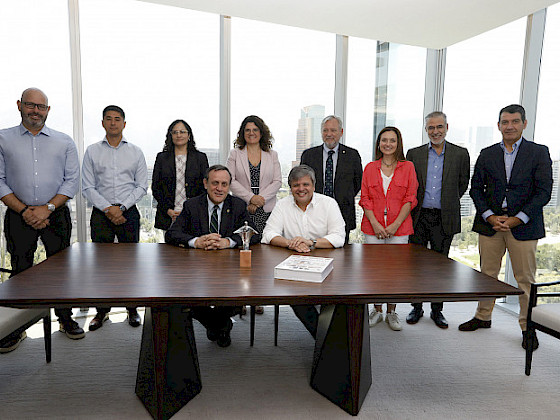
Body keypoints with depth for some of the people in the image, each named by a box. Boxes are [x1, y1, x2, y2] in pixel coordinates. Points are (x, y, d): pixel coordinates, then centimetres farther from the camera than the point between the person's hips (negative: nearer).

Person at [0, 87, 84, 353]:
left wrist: (47, 208, -10)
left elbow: (72, 181, 1)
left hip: (56, 215, 0)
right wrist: (24, 210, -10)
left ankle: (65, 319, 20)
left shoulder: (64, 142, 7)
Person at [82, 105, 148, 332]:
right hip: (101, 213, 0)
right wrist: (107, 208, -10)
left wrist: (122, 207, -9)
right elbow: (87, 187, 2)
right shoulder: (92, 151, 6)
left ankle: (132, 308, 15)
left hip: (129, 213, 0)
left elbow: (142, 186, 3)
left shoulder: (135, 152, 7)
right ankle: (102, 310, 16)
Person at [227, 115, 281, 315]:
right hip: (241, 210, -1)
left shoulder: (272, 155, 14)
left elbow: (277, 181, 7)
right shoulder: (235, 154, 10)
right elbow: (231, 180, 0)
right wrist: (250, 197, -10)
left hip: (265, 211, 1)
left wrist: (261, 198, -8)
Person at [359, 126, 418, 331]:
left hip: (399, 227, -1)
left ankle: (391, 312, 17)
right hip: (373, 227, 1)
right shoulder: (370, 168, 9)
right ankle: (377, 310, 19)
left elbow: (410, 199, 0)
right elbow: (365, 199, 5)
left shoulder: (407, 167, 4)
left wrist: (396, 224, -10)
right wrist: (375, 224, -8)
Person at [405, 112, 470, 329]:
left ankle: (437, 310, 21)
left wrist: (447, 203, 11)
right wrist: (415, 204, 6)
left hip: (444, 219, -1)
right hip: (418, 217, 1)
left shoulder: (461, 154, 3)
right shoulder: (414, 154, 5)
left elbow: (463, 184, 11)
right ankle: (416, 307, 20)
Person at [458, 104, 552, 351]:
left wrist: (517, 219, -12)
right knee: (487, 274, 11)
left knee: (525, 279, 4)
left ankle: (528, 327, 20)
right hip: (490, 224, 2)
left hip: (523, 226, -2)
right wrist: (490, 216, -7)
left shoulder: (539, 153, 2)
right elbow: (476, 189, 7)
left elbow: (544, 191, -4)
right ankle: (483, 317, 26)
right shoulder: (487, 155, 9)